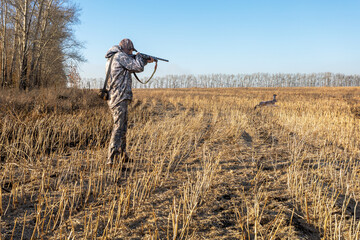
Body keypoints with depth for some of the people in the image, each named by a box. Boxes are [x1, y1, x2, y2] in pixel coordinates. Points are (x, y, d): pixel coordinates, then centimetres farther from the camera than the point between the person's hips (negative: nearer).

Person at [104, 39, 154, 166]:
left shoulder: (112, 58, 20)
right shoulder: (120, 56, -9)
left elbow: (132, 67, 30)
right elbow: (138, 67, -10)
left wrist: (146, 61, 31)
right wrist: (138, 56, 10)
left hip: (112, 98, 10)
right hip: (120, 98, -10)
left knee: (122, 127, 19)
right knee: (119, 128, -10)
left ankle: (122, 155, 29)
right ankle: (111, 159, -13)